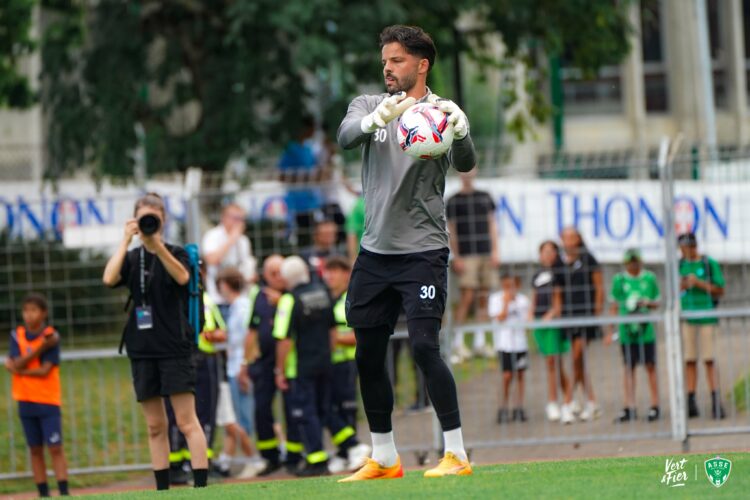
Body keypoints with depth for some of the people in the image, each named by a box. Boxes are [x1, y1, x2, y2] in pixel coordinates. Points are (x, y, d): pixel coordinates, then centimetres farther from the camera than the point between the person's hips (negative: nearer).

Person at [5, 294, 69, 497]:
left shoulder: (51, 336, -6)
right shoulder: (17, 335, 4)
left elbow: (45, 371, -13)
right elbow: (17, 363, -11)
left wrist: (16, 368, -8)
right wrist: (40, 348, -19)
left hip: (48, 401, -3)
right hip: (26, 402, 3)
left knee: (55, 448, -9)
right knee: (35, 449, 6)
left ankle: (64, 493, -11)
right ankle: (43, 494, 10)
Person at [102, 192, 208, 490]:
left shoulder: (175, 253, 2)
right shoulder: (131, 258, 9)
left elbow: (182, 276, -19)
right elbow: (109, 278, -10)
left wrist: (157, 243, -28)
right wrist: (126, 241, -12)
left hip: (175, 347, -4)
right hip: (142, 350, 4)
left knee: (187, 421, -9)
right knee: (155, 426, 6)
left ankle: (201, 485, -13)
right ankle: (162, 490, 10)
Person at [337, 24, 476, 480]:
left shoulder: (441, 111, -3)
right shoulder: (369, 104, 6)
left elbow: (465, 164, -20)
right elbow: (346, 136, -16)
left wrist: (461, 132, -43)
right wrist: (376, 118, -38)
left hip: (422, 251, -5)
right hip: (375, 251, 5)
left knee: (425, 346, -16)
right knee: (369, 357, 7)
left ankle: (457, 454, -11)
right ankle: (384, 460, 19)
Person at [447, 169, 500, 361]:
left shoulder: (485, 197, 14)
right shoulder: (453, 201, 3)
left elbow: (492, 224, 15)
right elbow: (451, 231, 1)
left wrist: (495, 251, 7)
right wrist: (456, 258, -6)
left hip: (486, 255, 4)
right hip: (467, 256, -4)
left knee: (483, 298, 3)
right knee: (467, 297, -12)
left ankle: (480, 342, 8)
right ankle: (458, 342, -8)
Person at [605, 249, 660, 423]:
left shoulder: (649, 278, 4)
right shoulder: (619, 280, 4)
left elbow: (657, 303, 11)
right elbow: (614, 307, 9)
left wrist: (647, 303, -11)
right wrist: (611, 331, 7)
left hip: (646, 330, 0)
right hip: (627, 330, 0)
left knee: (650, 366, 1)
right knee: (629, 368, 3)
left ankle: (655, 406, 7)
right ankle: (629, 408, 6)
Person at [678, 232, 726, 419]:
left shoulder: (709, 264, -1)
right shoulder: (680, 265, 11)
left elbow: (720, 290, -2)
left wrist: (699, 283, -13)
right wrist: (680, 287, -7)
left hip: (706, 317, -4)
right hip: (686, 318, 4)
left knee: (709, 360, -6)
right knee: (690, 361, 2)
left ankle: (716, 404, -6)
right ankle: (691, 403, 5)